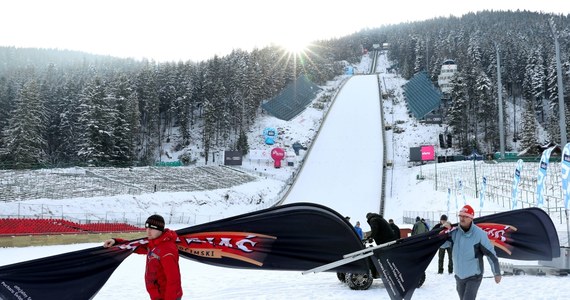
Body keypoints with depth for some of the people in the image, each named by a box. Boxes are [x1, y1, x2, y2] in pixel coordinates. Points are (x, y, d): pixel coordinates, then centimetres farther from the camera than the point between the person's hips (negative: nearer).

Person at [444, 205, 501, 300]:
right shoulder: (455, 232, -4)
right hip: (459, 276, 5)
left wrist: (497, 273, -6)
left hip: (474, 277, -5)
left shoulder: (479, 234, -18)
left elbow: (491, 254, -11)